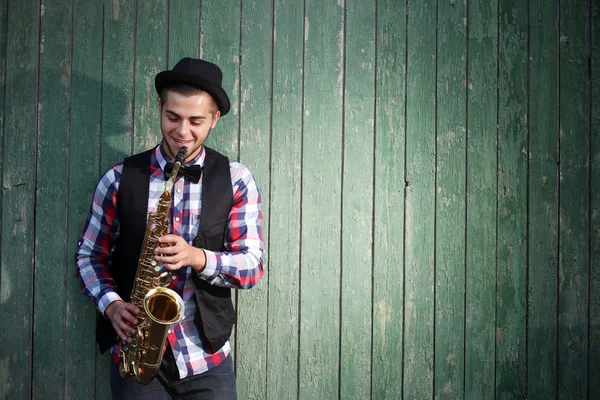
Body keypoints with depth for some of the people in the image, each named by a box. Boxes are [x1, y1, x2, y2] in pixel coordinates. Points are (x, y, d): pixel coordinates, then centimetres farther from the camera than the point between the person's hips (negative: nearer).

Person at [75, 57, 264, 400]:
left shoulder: (236, 180, -1)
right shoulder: (120, 179, 0)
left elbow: (253, 265, -4)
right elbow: (89, 256, 7)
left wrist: (198, 257, -21)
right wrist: (111, 304, -10)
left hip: (207, 359, 0)